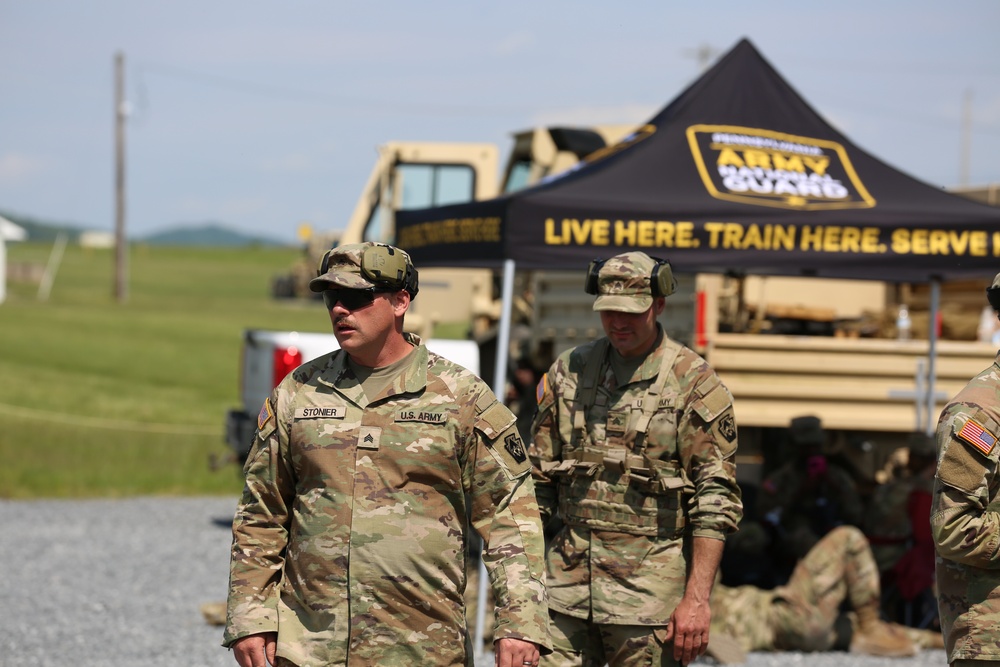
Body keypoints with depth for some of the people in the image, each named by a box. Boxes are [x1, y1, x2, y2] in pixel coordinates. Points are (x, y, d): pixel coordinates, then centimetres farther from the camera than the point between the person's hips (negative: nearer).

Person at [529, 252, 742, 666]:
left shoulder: (694, 384, -4)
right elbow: (538, 481, 14)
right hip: (566, 582, 4)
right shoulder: (568, 373, 9)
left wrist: (697, 598, -14)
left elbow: (715, 501, -7)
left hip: (649, 586, -4)